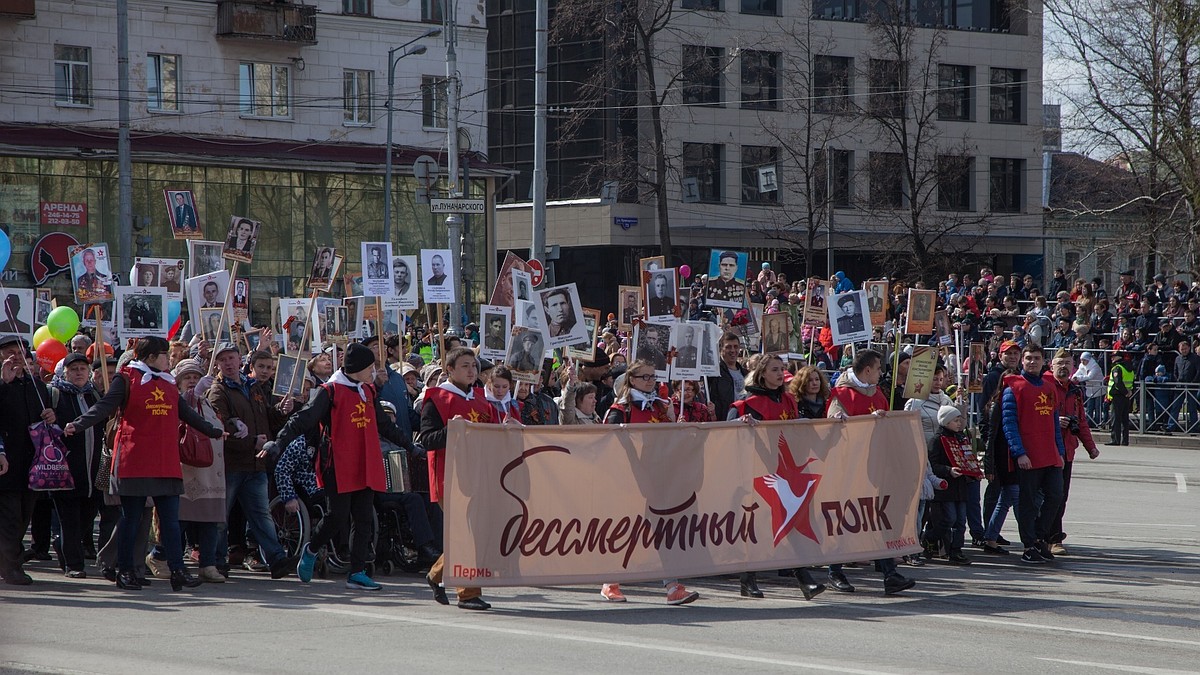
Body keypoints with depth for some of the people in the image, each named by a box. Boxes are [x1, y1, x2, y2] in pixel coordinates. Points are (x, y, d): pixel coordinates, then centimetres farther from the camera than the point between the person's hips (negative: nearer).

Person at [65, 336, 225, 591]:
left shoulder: (168, 383, 20)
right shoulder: (126, 379, -1)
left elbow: (186, 414, 31)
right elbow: (105, 407, -12)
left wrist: (213, 431, 40)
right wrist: (78, 425, -26)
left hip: (166, 463, 6)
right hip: (134, 462, -6)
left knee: (170, 519, 2)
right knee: (131, 518, 1)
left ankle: (177, 571, 1)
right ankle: (124, 571, 8)